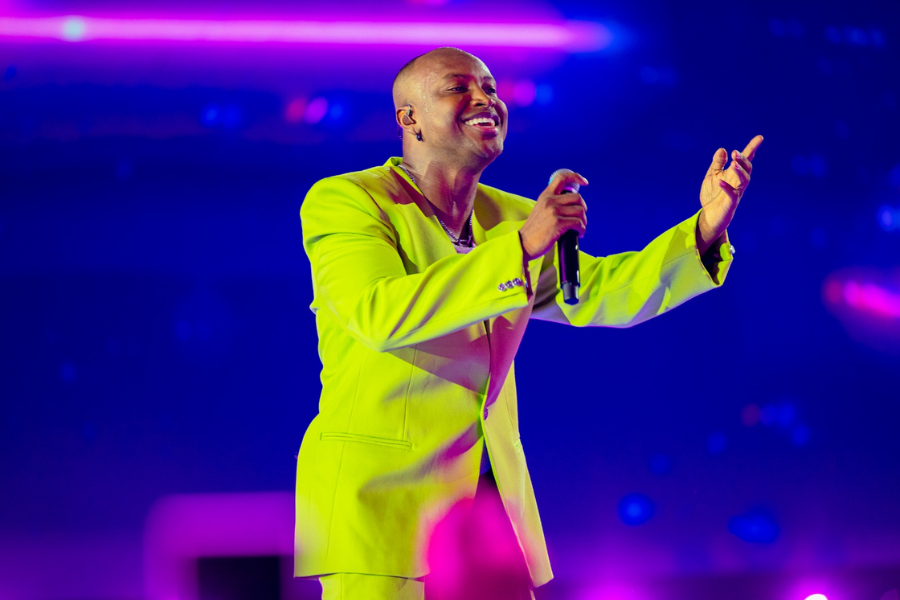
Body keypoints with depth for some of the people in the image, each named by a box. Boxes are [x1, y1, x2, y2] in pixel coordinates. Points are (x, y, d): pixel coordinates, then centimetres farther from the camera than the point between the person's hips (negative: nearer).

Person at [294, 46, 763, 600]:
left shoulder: (510, 218, 14)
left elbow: (602, 291, 8)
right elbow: (380, 314, -23)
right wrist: (520, 247, -27)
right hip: (379, 492, -6)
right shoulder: (341, 201, -7)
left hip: (489, 493, 6)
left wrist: (706, 227, -8)